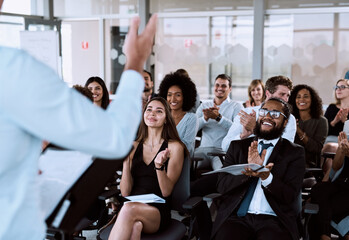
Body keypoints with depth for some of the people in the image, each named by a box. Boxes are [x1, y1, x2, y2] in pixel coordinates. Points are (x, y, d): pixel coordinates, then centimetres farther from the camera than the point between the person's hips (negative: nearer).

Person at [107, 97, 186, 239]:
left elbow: (166, 191, -3)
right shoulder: (134, 146, 14)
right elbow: (125, 192, 6)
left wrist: (160, 166, -20)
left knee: (129, 209, -35)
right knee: (134, 226, -37)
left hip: (158, 211, -2)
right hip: (132, 204, 2)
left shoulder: (174, 147, 4)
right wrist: (126, 160, -6)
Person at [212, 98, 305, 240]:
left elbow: (290, 196, 0)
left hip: (273, 219, -1)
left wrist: (267, 177, -18)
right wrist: (249, 171, -12)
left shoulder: (295, 152, 11)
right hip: (236, 216, 1)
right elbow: (221, 186, 5)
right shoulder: (237, 146, 16)